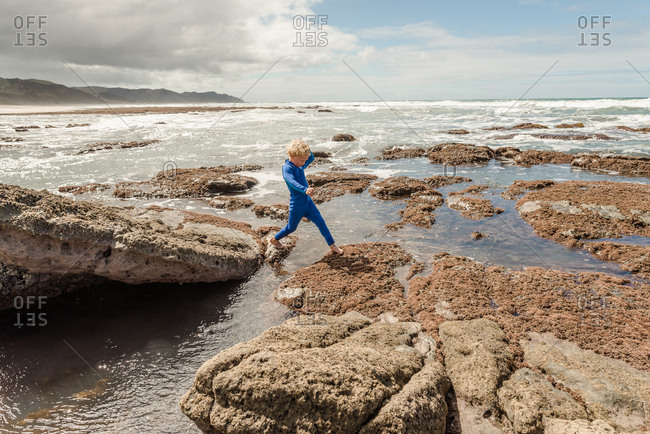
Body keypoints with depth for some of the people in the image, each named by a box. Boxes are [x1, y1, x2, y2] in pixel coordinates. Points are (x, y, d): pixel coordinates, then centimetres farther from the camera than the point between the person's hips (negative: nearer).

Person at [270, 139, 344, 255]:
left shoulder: (300, 166, 7)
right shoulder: (286, 168, -18)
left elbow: (311, 158, 25)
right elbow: (291, 182, -38)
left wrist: (305, 148, 5)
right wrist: (305, 190, -55)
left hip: (308, 202, 7)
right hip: (297, 204, -7)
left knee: (320, 222, 6)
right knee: (291, 227, 12)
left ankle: (332, 246, 14)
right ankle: (274, 240, 37)